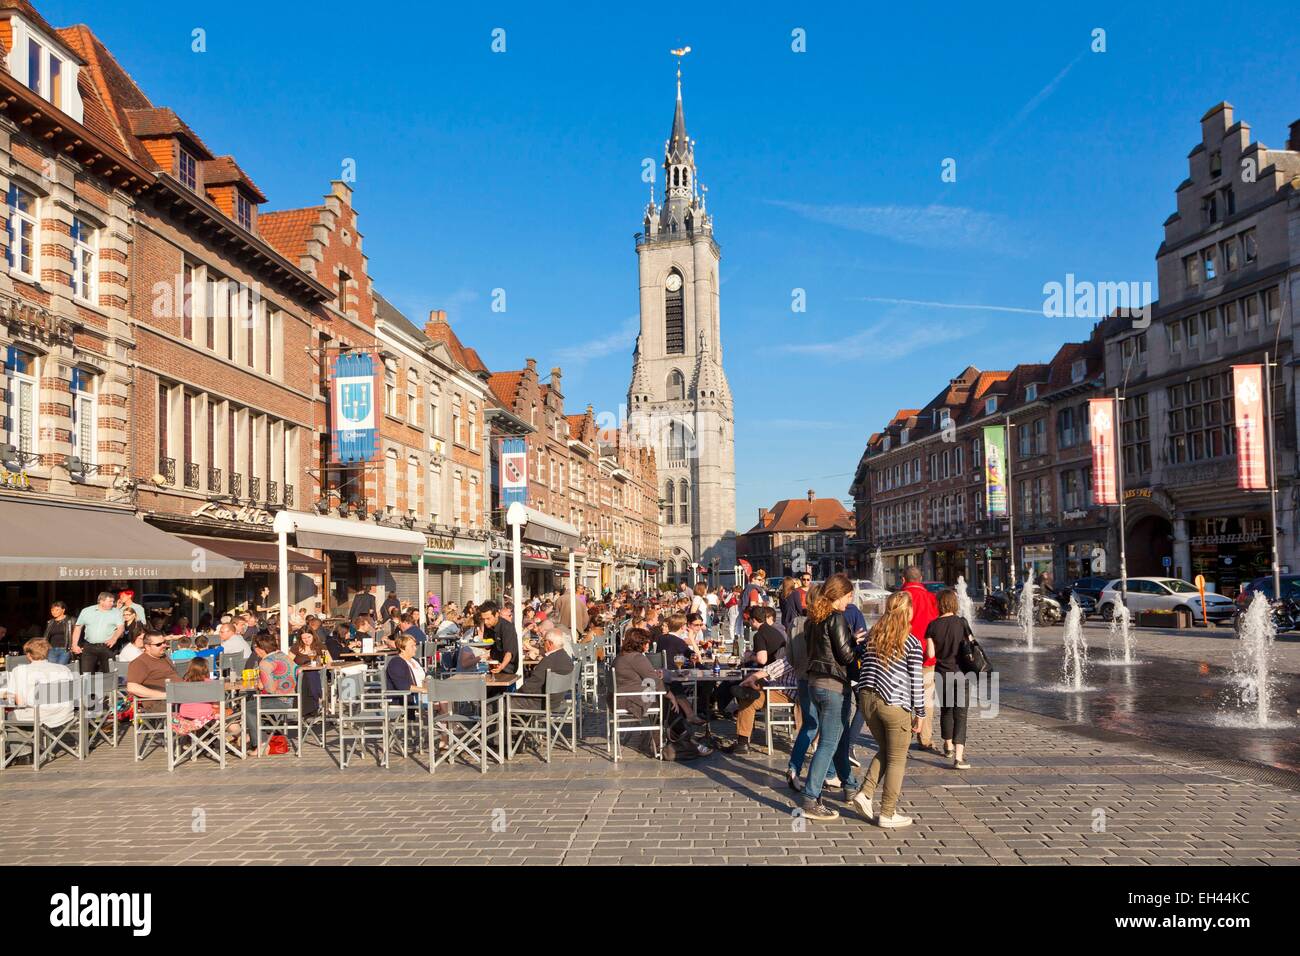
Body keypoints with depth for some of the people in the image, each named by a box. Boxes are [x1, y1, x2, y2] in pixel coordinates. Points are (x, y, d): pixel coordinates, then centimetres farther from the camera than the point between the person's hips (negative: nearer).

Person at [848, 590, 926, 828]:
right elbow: (916, 681, -7)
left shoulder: (872, 636, 8)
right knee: (897, 760, 7)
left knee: (884, 750, 23)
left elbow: (858, 663, 15)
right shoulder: (912, 643, -7)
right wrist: (919, 712, 1)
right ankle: (887, 814, 11)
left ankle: (864, 793, 10)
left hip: (867, 699, 6)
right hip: (895, 705, -6)